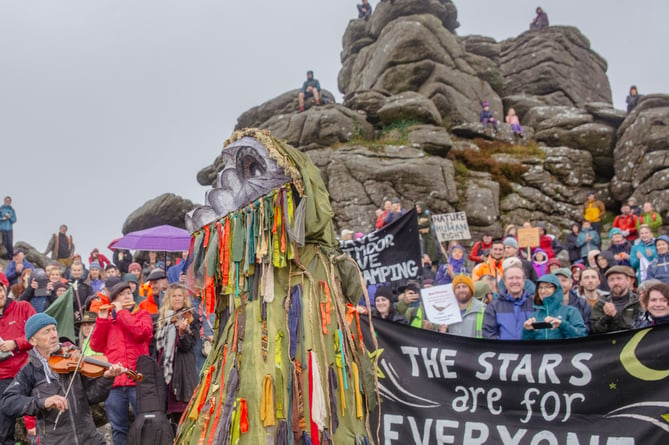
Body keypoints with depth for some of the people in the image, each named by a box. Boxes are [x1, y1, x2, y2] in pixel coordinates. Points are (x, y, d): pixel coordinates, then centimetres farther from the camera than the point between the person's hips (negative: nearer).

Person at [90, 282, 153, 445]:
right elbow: (96, 346, 8)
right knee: (118, 428, 6)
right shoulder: (108, 319, 19)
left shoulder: (142, 314, 11)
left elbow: (141, 332, -11)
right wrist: (102, 319, 0)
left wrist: (121, 311, -4)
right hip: (113, 381, 3)